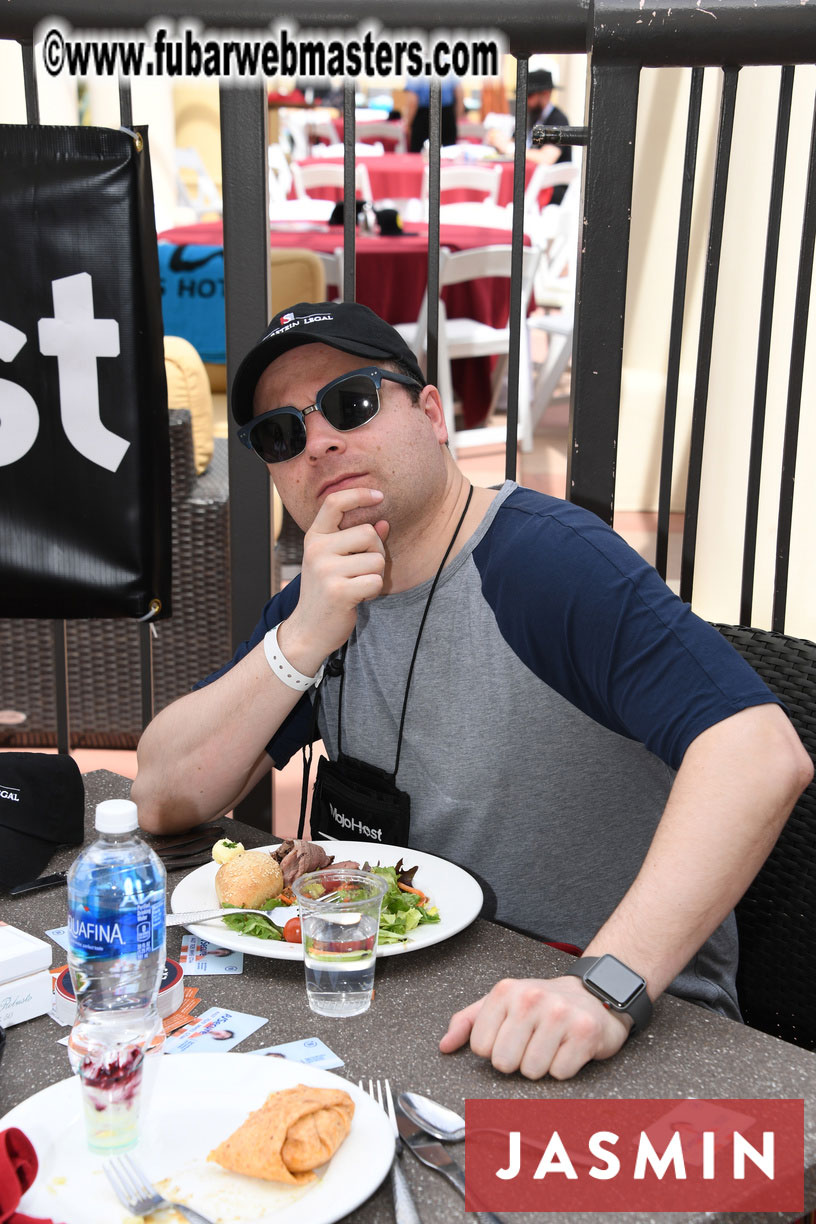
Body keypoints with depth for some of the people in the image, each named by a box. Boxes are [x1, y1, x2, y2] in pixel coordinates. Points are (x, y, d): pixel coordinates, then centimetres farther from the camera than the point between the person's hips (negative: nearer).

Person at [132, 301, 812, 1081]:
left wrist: (606, 987, -37)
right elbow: (164, 800, -1)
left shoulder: (548, 562, -18)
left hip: (634, 1023, -6)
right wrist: (303, 643, -15)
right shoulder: (315, 607, 6)